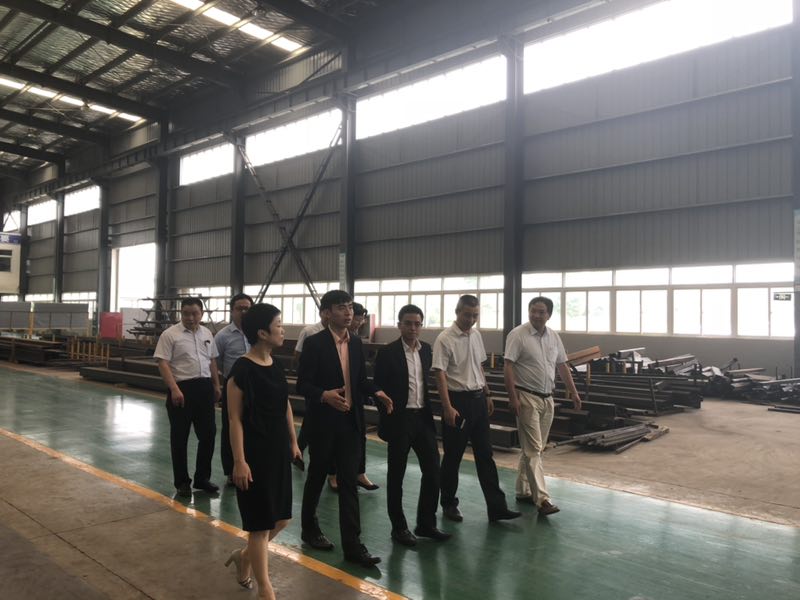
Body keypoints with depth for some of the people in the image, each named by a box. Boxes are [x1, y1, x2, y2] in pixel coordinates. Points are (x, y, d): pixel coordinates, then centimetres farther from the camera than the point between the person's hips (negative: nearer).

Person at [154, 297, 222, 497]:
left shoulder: (207, 334, 11)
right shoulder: (170, 334, -7)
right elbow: (163, 364, -13)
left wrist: (216, 385, 16)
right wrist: (174, 389, -22)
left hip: (204, 388, 5)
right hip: (181, 389, -5)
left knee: (208, 433, 8)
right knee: (180, 437, 6)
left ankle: (202, 478, 23)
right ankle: (182, 482, 19)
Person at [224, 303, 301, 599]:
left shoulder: (275, 364, 6)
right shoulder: (242, 369, -17)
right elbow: (235, 418, -16)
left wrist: (293, 442, 17)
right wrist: (239, 461, -17)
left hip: (278, 450, 8)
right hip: (255, 452, -8)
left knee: (281, 518, 14)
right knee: (261, 522, 4)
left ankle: (243, 556, 39)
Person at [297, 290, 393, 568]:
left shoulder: (356, 343, 7)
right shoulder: (314, 343, -11)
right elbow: (302, 384, -12)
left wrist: (376, 392, -4)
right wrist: (324, 395, -30)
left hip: (350, 421, 4)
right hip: (323, 422, -4)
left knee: (349, 482, 3)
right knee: (317, 476, 13)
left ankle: (352, 544, 7)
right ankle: (309, 527, 35)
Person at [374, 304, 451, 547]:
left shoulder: (426, 350, 6)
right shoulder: (387, 353, -10)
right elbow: (379, 389, -8)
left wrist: (430, 411, 8)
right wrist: (387, 419, -10)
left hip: (423, 417, 5)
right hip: (399, 420, -5)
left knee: (433, 470, 6)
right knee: (396, 474, 7)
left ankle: (426, 523, 22)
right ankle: (399, 527, 22)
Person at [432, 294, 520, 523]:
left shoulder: (476, 335, 8)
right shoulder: (445, 339, -14)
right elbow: (440, 375, -17)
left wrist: (487, 395, 17)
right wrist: (448, 408, -23)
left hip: (478, 399, 6)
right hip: (458, 400, -6)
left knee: (485, 455, 8)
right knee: (453, 456, 7)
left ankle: (496, 507, 12)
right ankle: (449, 504, 23)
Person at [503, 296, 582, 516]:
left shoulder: (553, 337, 9)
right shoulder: (518, 335, -10)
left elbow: (562, 366, 17)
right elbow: (508, 366, -14)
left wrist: (573, 391, 14)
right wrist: (513, 397, -19)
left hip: (547, 398, 7)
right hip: (527, 397, -7)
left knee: (533, 448, 14)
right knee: (533, 449, -8)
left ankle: (523, 491, 25)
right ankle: (542, 499, -8)